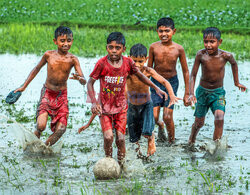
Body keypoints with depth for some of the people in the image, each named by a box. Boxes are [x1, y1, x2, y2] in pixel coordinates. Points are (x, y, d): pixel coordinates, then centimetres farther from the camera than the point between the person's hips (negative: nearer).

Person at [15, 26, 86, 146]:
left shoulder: (72, 59, -9)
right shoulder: (49, 55, -7)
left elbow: (84, 81, -14)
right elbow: (37, 69, 11)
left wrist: (79, 78, -40)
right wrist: (24, 86, 15)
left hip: (62, 95, 1)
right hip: (47, 93, -1)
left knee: (61, 129, -11)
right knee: (41, 125, -20)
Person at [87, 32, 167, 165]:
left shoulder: (128, 63, -7)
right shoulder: (102, 64, -16)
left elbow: (140, 76, 12)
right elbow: (90, 82, -9)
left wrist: (156, 88, 12)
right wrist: (94, 102, -20)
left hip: (121, 106, 2)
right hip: (104, 107, -2)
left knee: (120, 138, -2)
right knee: (108, 137, -13)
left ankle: (121, 166, 14)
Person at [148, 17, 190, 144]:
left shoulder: (178, 49, -11)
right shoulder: (154, 47, -9)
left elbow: (185, 71, 0)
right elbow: (149, 68, 3)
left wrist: (187, 93, 2)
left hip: (172, 82, -1)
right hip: (156, 82, 1)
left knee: (168, 117, -8)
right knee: (154, 117, -8)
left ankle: (171, 142, 14)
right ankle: (160, 125, 29)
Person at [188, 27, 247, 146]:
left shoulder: (226, 56, -17)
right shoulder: (201, 55, -18)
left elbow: (234, 64, 8)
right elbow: (193, 75, -10)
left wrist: (236, 82, 19)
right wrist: (191, 93, -22)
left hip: (218, 93, 0)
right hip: (202, 91, 0)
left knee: (219, 119, -23)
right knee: (199, 122, 11)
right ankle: (191, 142, 42)